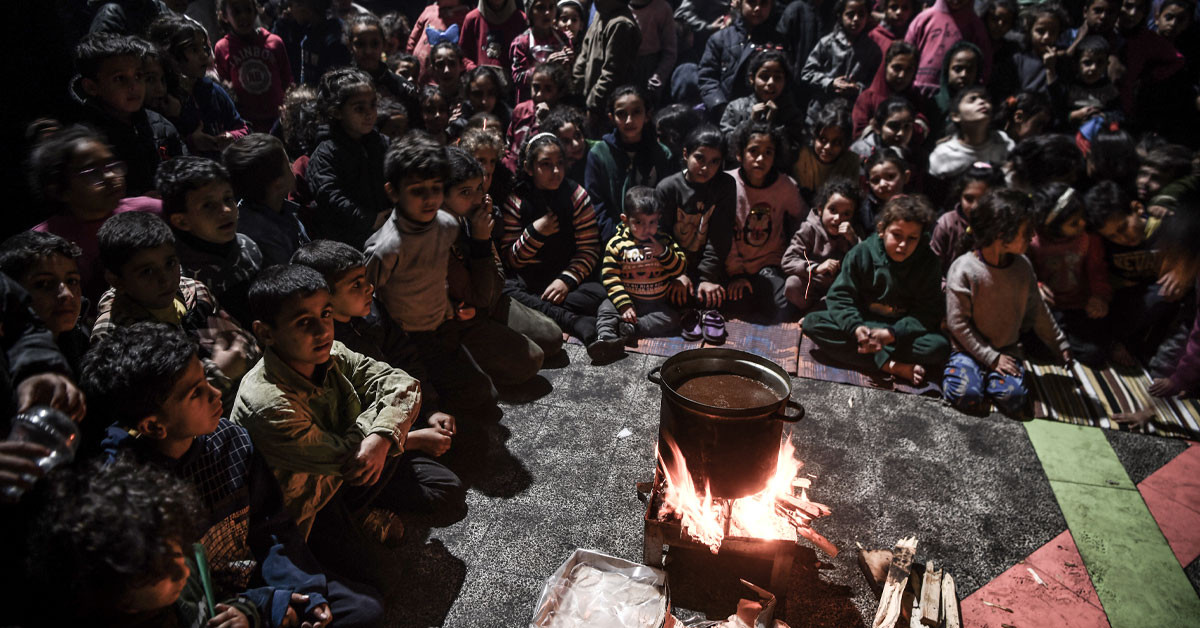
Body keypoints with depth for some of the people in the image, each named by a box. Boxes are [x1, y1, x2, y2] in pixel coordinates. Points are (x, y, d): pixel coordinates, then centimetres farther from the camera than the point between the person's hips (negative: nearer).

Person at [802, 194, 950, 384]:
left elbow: (928, 314, -11)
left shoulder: (927, 264, -7)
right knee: (812, 322, -25)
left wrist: (891, 334, -28)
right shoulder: (861, 253, -8)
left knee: (940, 347, -30)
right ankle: (893, 366, -30)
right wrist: (856, 328, -28)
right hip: (862, 323, 1)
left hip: (902, 331, -1)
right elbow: (840, 296, -9)